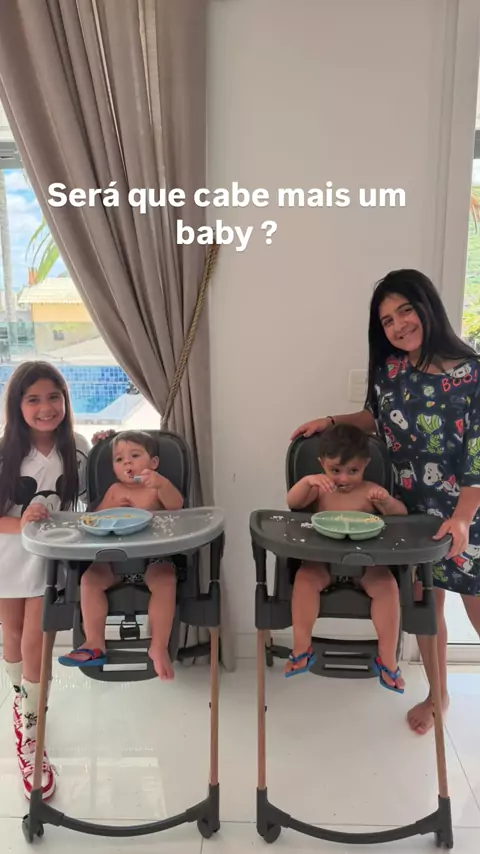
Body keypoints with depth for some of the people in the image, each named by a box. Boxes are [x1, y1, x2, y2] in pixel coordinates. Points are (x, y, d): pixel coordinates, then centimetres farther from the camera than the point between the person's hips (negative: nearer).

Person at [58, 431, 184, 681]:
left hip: (152, 559, -3)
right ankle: (95, 644, -12)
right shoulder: (115, 490, 13)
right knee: (89, 579, -19)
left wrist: (161, 484, -38)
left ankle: (159, 647, -21)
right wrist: (110, 508, -5)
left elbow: (176, 505, -19)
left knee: (166, 582, -31)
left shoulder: (157, 487, 1)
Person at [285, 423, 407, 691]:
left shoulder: (370, 491, 3)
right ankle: (302, 649, -15)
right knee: (305, 578, -29)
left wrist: (387, 501, -25)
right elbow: (292, 503, -10)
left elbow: (401, 514, -3)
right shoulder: (320, 489, 5)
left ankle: (387, 659, -11)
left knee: (388, 586, -25)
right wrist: (308, 481, -29)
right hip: (323, 561, 0)